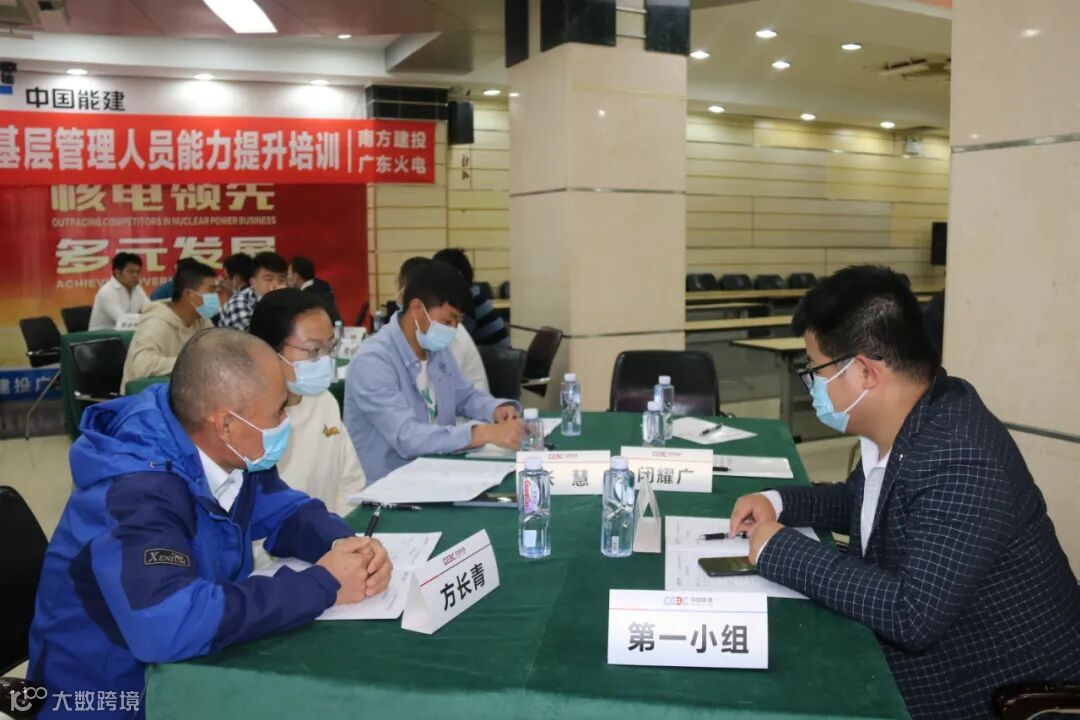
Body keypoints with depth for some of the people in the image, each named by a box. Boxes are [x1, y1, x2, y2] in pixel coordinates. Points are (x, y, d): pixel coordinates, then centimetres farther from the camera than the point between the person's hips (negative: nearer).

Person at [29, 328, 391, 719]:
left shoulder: (223, 453, -7)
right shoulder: (138, 493, -31)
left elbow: (285, 511, 6)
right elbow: (168, 625, -43)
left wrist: (344, 543, -16)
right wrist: (322, 585, -33)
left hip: (192, 667, 7)